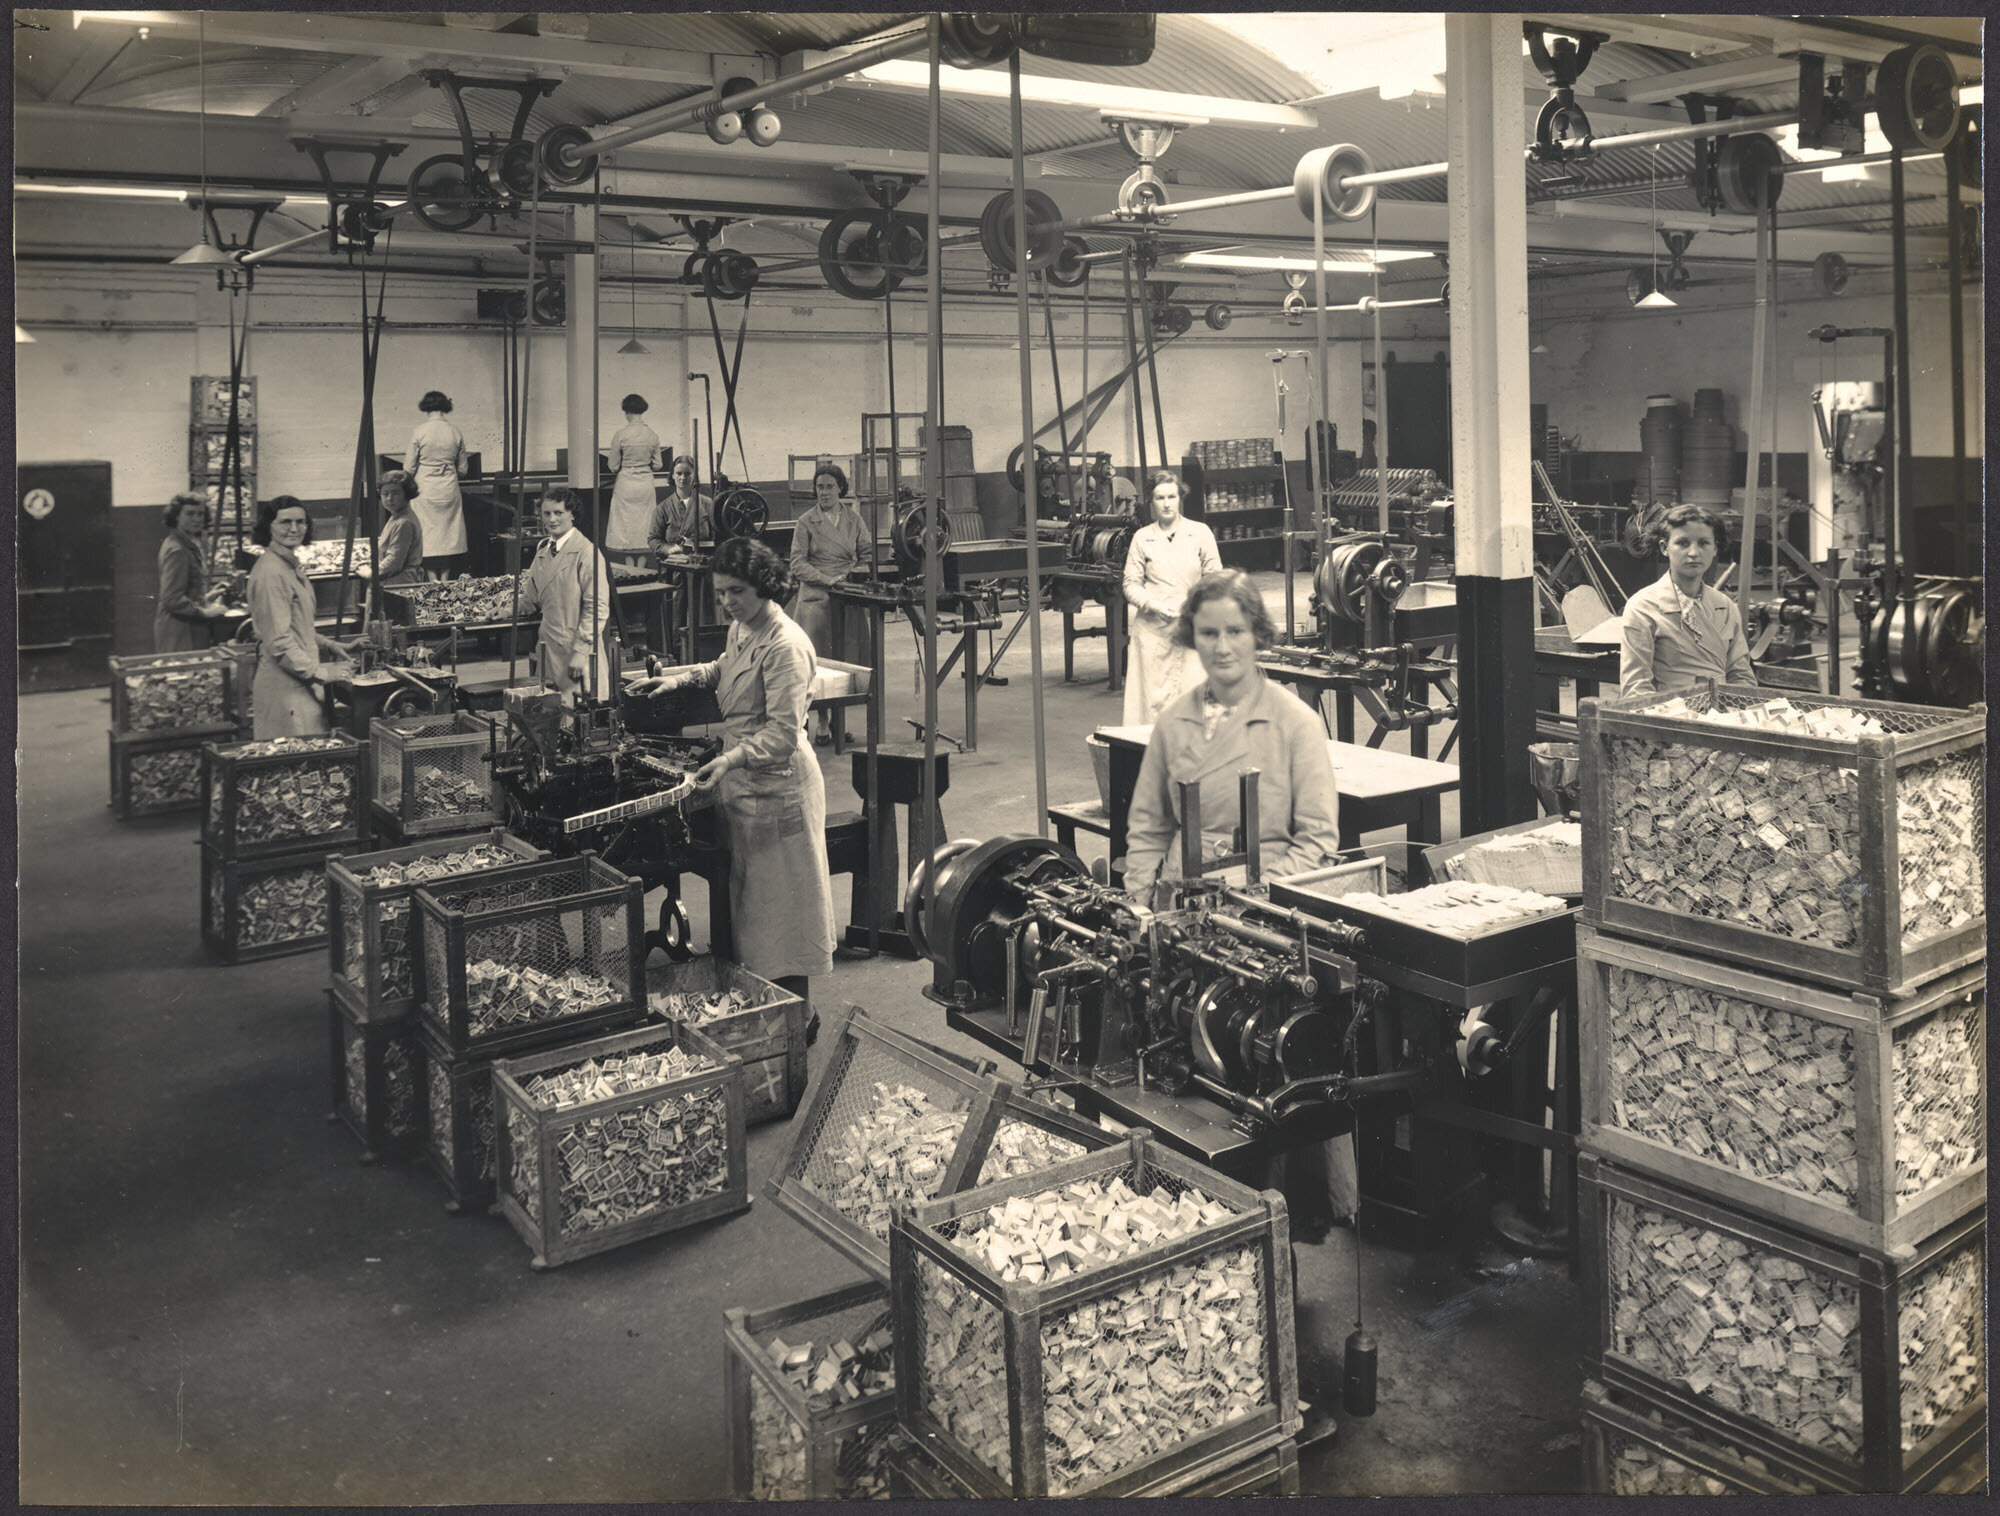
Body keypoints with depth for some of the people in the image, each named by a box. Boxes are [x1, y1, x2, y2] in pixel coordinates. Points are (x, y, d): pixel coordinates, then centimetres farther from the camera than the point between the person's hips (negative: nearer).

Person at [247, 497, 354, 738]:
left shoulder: (291, 566, 15)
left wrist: (328, 645, 14)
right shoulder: (270, 572, -16)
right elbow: (278, 641, -19)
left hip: (299, 681, 10)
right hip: (284, 687, -10)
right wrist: (320, 671, -17)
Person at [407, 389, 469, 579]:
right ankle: (445, 581, 13)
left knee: (428, 535, 5)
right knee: (448, 533, 10)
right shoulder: (456, 433, -1)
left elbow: (409, 469, -5)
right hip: (449, 491, 3)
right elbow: (462, 468, 7)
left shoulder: (419, 432, -9)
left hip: (426, 491, -3)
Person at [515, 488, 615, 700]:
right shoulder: (544, 551, 13)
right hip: (549, 650, 7)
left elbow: (597, 608, -15)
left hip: (578, 652, -7)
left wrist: (581, 651, -18)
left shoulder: (586, 552, -12)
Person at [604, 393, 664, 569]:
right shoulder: (653, 435, -2)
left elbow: (613, 466, -4)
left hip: (626, 483, -2)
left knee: (626, 526, 6)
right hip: (647, 483, 2)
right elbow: (657, 464, 6)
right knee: (645, 526, 9)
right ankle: (641, 570, 9)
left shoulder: (620, 434, -10)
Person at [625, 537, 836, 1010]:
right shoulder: (741, 628, 9)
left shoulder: (785, 646, -21)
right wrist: (679, 678, 17)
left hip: (777, 782, -9)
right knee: (747, 888, 15)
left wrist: (732, 758, -38)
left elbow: (783, 732, -26)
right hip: (742, 779, 10)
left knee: (781, 897, -1)